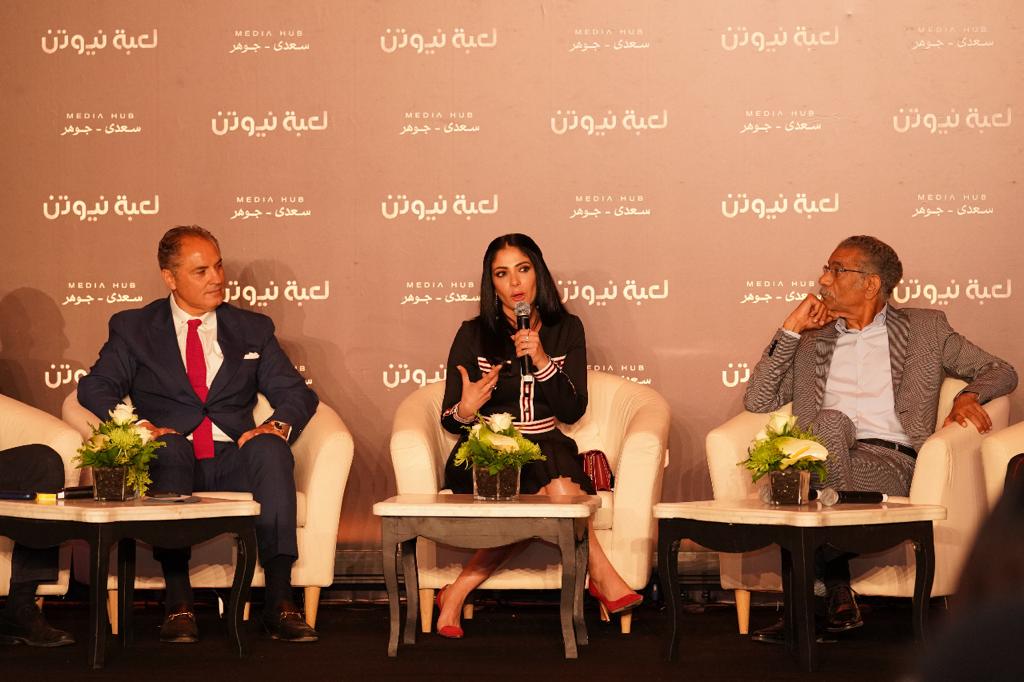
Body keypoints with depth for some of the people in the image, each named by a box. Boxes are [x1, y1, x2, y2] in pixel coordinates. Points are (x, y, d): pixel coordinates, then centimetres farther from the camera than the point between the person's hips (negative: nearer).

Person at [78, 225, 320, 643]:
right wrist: (139, 427, -16)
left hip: (234, 462, 2)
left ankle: (279, 601, -37)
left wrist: (279, 425, -13)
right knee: (168, 446, -36)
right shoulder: (133, 328, 13)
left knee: (269, 447, -32)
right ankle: (178, 603, -40)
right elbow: (95, 387, 4)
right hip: (172, 464, -1)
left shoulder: (252, 329, 18)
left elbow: (297, 392, 11)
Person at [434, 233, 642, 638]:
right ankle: (602, 576, -19)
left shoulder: (566, 330, 7)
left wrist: (542, 361, -15)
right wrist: (464, 412, -23)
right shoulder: (473, 335, 1)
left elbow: (573, 412, -1)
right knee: (556, 489, -33)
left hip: (546, 451, 3)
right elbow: (449, 421, 1)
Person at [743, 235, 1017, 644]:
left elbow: (1001, 372, 20)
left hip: (891, 462, -2)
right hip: (827, 458, 2)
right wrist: (791, 329, 10)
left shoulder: (925, 328, 20)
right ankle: (837, 591, -37)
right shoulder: (812, 340, 25)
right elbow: (757, 402, 14)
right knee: (832, 421, -34)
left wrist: (969, 396, -3)